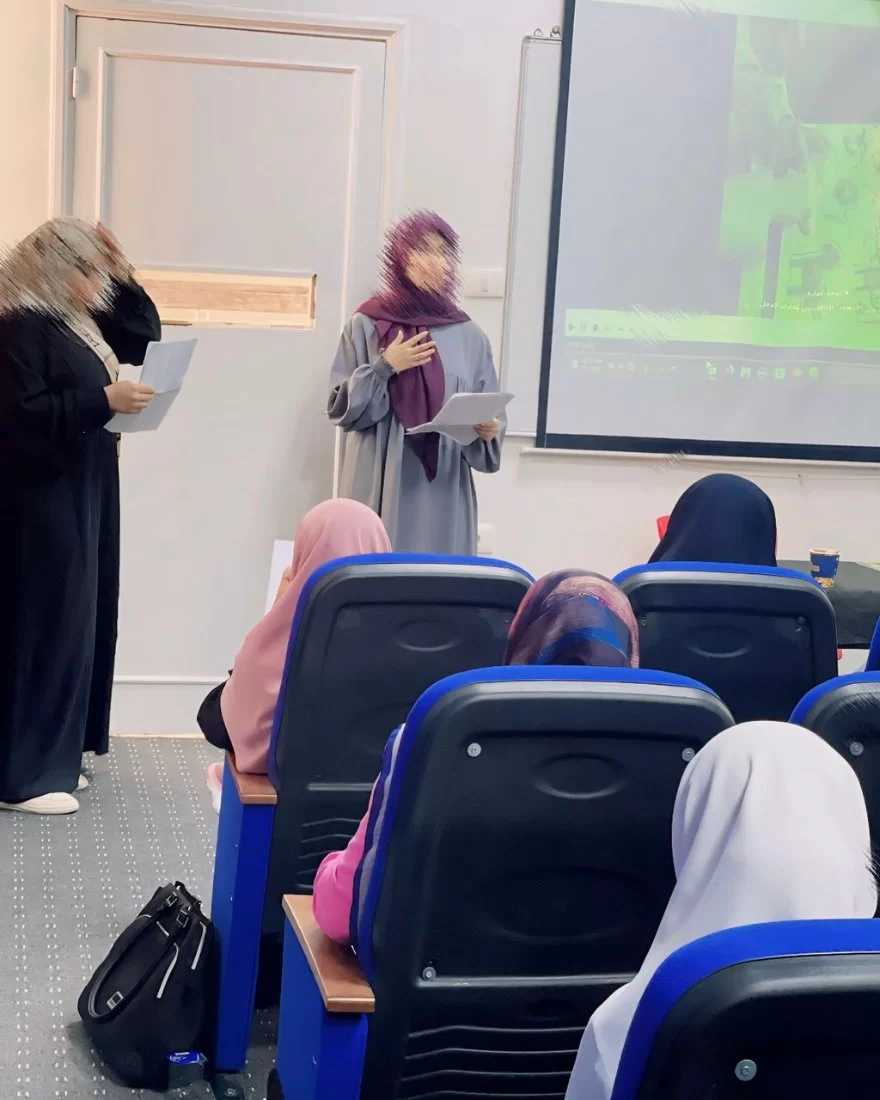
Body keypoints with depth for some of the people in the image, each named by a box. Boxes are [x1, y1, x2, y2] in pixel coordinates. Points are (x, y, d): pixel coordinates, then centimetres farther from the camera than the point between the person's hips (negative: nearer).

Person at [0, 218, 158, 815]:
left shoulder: (79, 320, 13)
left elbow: (145, 336, 19)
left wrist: (123, 273, 7)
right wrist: (104, 400, -24)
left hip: (83, 492, 10)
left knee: (78, 619, 11)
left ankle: (53, 757, 20)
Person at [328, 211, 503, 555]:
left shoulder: (469, 336, 8)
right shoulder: (366, 326, 4)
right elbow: (341, 408, 2)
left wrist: (488, 431, -13)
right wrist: (384, 368, -10)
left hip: (445, 492, 2)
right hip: (381, 488, -1)